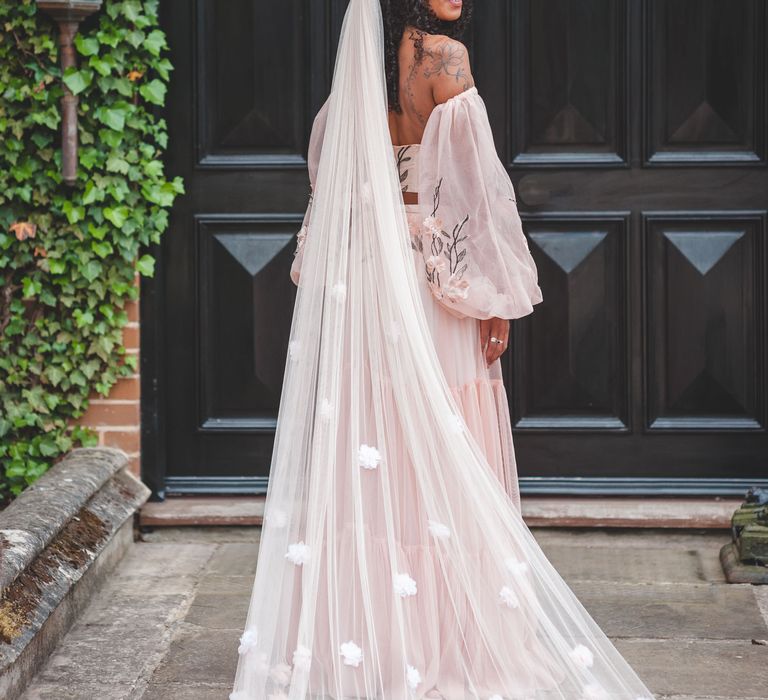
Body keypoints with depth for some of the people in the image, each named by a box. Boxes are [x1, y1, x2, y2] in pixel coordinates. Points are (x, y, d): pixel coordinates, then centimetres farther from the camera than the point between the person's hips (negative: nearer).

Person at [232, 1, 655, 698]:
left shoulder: (363, 63, 8)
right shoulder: (444, 56, -11)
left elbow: (330, 176, 12)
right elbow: (473, 183, -14)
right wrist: (494, 297, -9)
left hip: (363, 284, 6)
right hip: (434, 275, -6)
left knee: (373, 466, 10)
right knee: (446, 469, 0)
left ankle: (366, 640, 16)